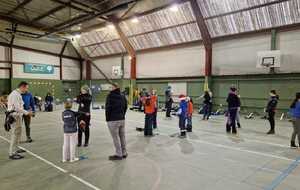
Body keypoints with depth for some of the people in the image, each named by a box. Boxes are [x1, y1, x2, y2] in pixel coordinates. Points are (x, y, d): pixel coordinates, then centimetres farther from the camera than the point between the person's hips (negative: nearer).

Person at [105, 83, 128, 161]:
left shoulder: (110, 96, -11)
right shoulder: (123, 97, 9)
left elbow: (108, 108, -12)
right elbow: (125, 108, 13)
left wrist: (107, 119, -1)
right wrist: (122, 116, 16)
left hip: (113, 120, -7)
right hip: (122, 119, 7)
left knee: (116, 137, 0)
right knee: (122, 136, 13)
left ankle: (119, 154, 6)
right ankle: (124, 153, 22)